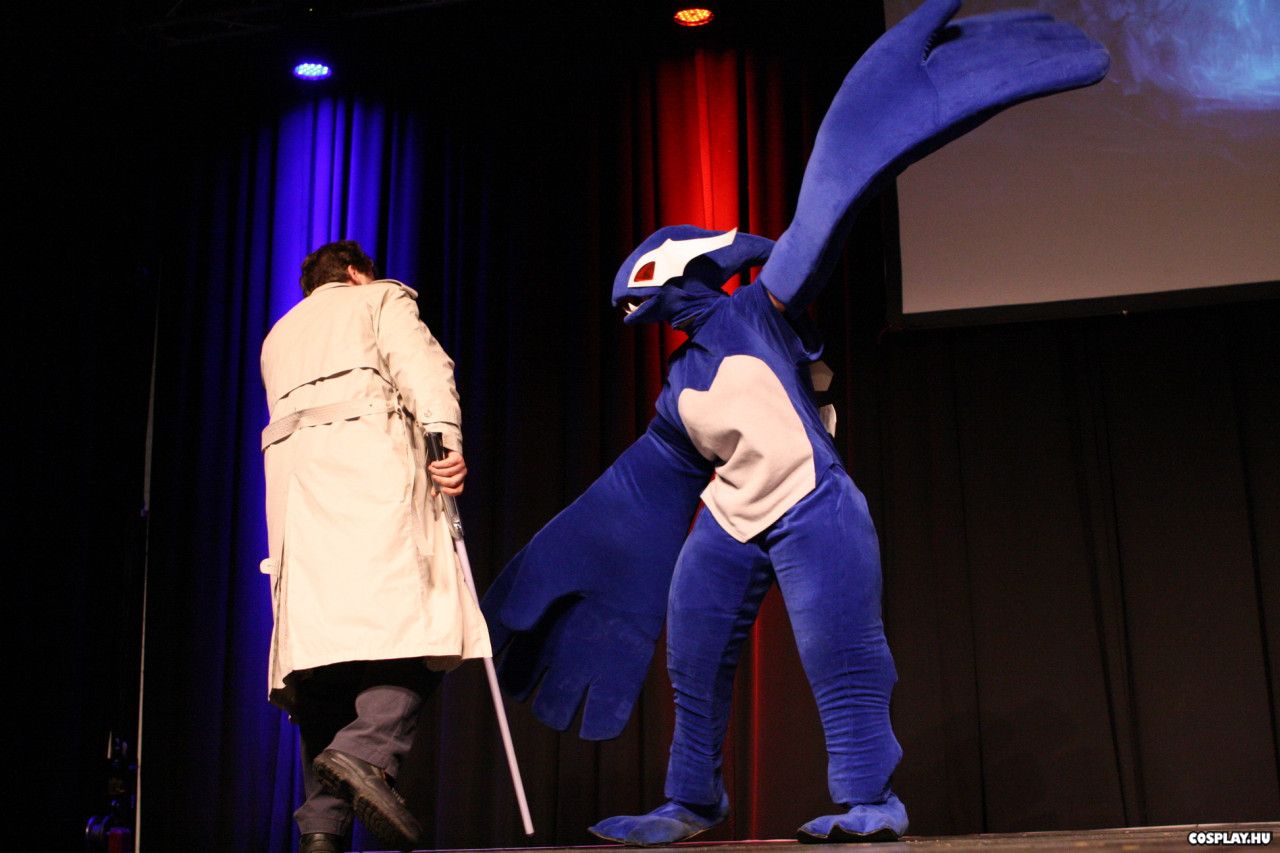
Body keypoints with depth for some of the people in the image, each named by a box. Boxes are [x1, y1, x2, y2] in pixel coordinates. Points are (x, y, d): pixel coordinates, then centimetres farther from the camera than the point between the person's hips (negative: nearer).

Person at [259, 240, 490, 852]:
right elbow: (419, 363, -1)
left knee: (320, 635, -1)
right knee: (410, 615, -12)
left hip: (292, 470, 5)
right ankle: (368, 752, -34)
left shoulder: (278, 335, 35)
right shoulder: (380, 299, 19)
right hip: (368, 452, -5)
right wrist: (445, 435, -15)